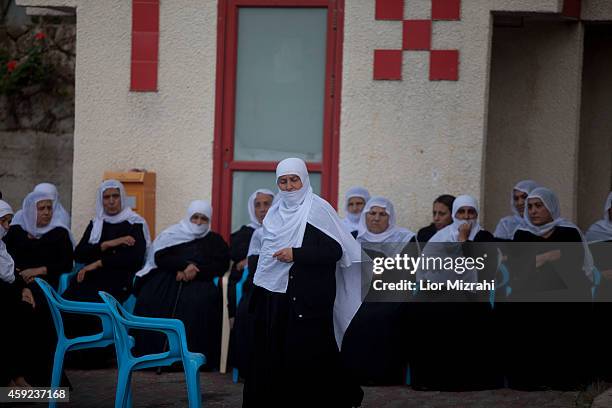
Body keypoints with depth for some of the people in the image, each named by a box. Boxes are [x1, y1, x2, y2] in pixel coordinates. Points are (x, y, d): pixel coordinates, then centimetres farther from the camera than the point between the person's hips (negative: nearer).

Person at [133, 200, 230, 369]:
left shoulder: (214, 240, 18)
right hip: (168, 278, 1)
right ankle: (151, 353, -22)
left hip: (199, 281, -1)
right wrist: (185, 265, -13)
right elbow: (160, 257, 2)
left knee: (200, 303, -34)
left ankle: (192, 354, -31)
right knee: (149, 299, -27)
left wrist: (196, 270, -10)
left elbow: (222, 264, 4)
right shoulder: (173, 234, 16)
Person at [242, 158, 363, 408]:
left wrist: (296, 254, -18)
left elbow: (336, 251, -13)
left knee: (306, 356, -7)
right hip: (275, 297, 7)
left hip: (307, 300, -7)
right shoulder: (276, 213, 16)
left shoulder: (318, 210, -6)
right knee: (272, 356, 4)